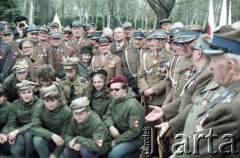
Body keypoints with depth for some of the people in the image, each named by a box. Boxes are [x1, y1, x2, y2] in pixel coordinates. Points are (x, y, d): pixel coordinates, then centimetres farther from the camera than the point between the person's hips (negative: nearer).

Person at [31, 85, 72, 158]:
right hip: (46, 136, 1)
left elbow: (65, 135, -17)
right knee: (37, 140, -31)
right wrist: (51, 135, -37)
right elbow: (34, 127, -23)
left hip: (60, 139, 0)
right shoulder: (39, 108, -17)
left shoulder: (66, 111, -24)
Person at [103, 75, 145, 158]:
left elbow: (134, 131, -25)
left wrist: (116, 141, -18)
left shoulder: (133, 105, -25)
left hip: (134, 139, -9)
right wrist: (111, 127, -20)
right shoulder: (116, 100, 1)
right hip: (120, 134, 9)